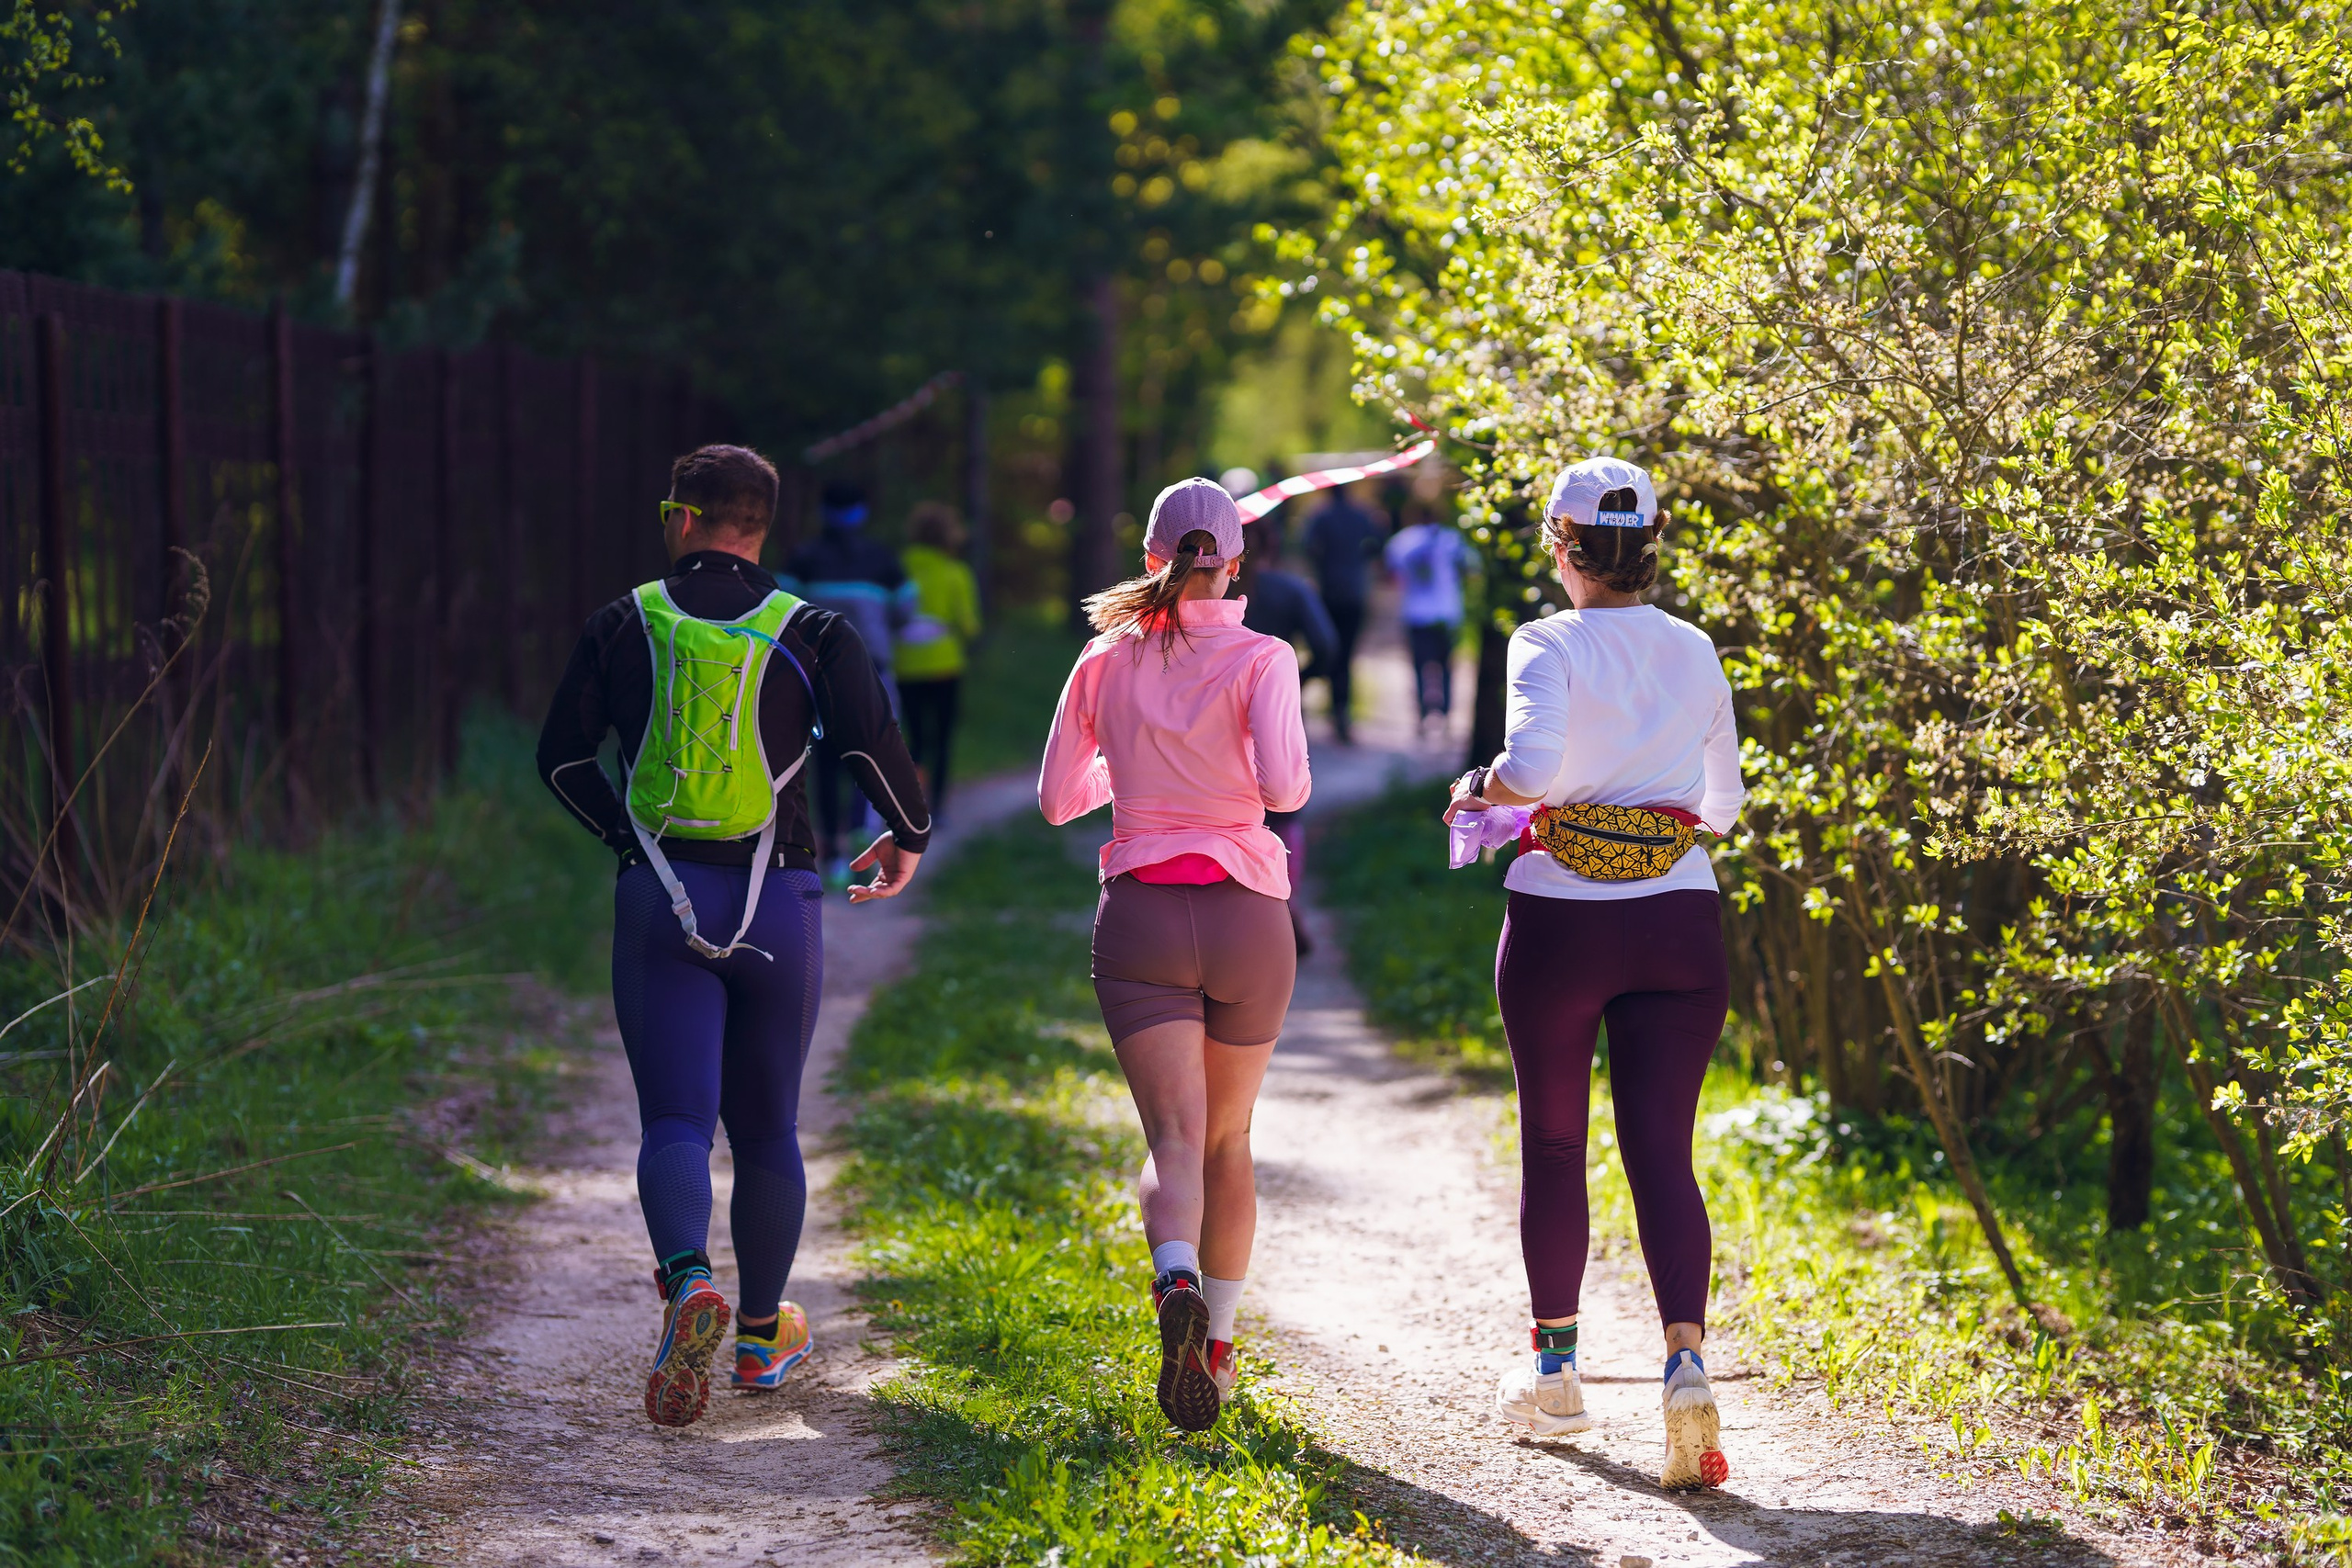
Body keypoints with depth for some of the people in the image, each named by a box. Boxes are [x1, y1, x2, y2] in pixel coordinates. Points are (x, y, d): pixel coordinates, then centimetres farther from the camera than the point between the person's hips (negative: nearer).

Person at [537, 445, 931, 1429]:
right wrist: (910, 835, 4)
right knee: (765, 1127, 15)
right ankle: (761, 1336, 24)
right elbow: (869, 737, -14)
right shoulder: (812, 633, 0)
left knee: (674, 1123, -3)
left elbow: (562, 756, 8)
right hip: (775, 902, 0)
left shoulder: (624, 626, 4)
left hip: (657, 902, 0)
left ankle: (687, 1280, -31)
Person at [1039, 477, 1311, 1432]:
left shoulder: (1106, 660, 4)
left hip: (1141, 914, 0)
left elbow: (1056, 799, 10)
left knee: (1173, 1137, -8)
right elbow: (1283, 787, -18)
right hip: (1246, 917, 0)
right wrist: (1284, 783, 6)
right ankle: (1214, 1346, 24)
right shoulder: (1261, 659, -4)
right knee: (1227, 1138, 17)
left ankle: (1177, 1285, -38)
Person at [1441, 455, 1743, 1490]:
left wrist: (1481, 788, -6)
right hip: (1680, 929, 3)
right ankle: (1686, 1360, -22)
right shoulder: (1696, 654, 5)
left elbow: (1531, 763, -26)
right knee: (1662, 1151, 0)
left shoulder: (1551, 647, -9)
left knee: (1552, 1144, 15)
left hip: (1559, 925, -3)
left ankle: (1554, 1369, 27)